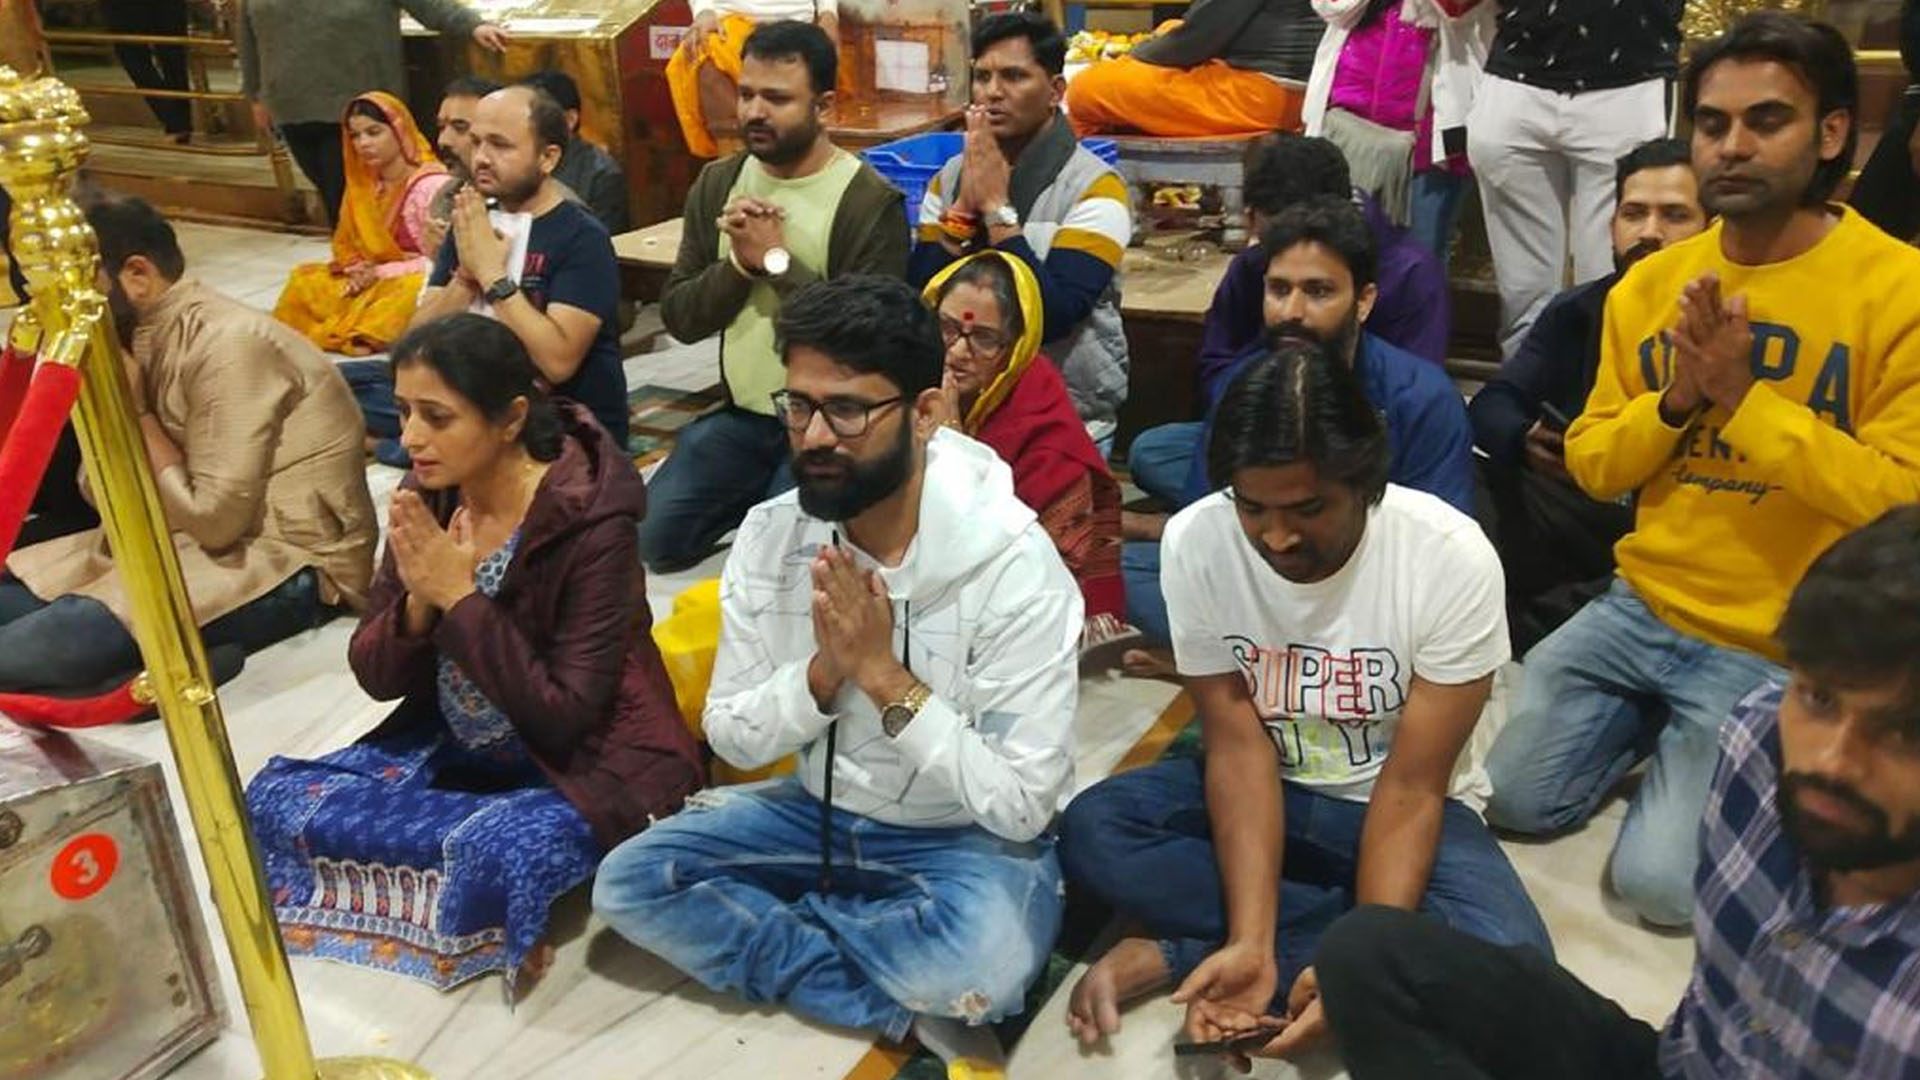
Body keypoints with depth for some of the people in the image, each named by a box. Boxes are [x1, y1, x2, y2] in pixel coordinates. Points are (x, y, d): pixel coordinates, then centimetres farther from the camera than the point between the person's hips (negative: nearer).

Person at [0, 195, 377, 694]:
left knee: (81, 630, -26)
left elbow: (214, 521, -21)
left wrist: (135, 412, -12)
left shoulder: (228, 343, -18)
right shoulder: (150, 336, 8)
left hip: (294, 563, -9)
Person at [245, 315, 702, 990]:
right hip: (455, 746, 7)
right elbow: (377, 677, 0)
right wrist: (420, 600, -22)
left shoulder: (591, 525, -23)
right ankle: (479, 852, -8)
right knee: (273, 798, -9)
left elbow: (563, 719, -24)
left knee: (499, 850, -35)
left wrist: (460, 597, -26)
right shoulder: (427, 498, -6)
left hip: (583, 764, -6)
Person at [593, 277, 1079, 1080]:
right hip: (821, 811, 5)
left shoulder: (1015, 567, -24)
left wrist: (885, 676, -30)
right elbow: (731, 737, -4)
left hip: (970, 838, -5)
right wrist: (824, 672, -24)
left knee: (987, 954, -36)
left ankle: (756, 924, -8)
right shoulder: (770, 535, -9)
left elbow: (1021, 805, -24)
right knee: (628, 882, -13)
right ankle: (911, 1009, -13)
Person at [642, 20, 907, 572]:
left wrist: (777, 260, -20)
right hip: (741, 414, 6)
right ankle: (763, 496, 23)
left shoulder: (870, 201, -15)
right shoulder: (717, 184, 4)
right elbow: (678, 318, 1)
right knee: (656, 539, 1)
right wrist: (738, 264, -17)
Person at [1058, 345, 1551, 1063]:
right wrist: (1248, 940, -29)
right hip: (1265, 786, 2)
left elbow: (1412, 787, -22)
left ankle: (1177, 954, -20)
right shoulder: (1195, 541, -20)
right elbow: (1239, 747, -17)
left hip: (1395, 801, -1)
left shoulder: (1453, 558, -25)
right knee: (1090, 832, -24)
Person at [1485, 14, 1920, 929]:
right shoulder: (1648, 286, 3)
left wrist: (1744, 396, -23)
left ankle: (1691, 749, 19)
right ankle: (1657, 727, 29)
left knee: (1658, 881, -11)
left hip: (1780, 650, -4)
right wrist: (1676, 400, -14)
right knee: (1514, 801, 4)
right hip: (1639, 608, 5)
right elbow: (1589, 466, 6)